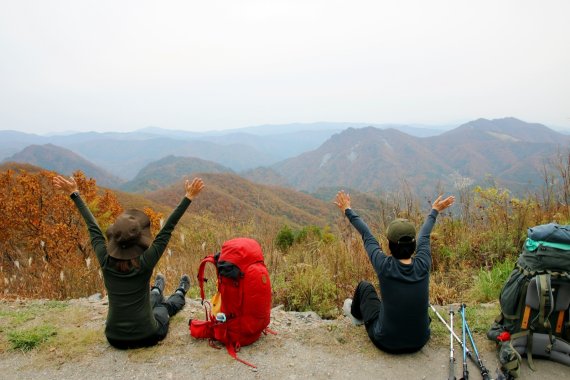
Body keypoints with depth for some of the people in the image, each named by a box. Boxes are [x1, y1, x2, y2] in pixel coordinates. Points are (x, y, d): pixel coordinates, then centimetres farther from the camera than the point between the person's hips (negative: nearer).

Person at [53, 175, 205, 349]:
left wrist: (74, 193, 6)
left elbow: (92, 227, -5)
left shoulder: (106, 260, -16)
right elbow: (168, 228, -23)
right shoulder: (145, 262, -25)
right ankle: (180, 294, 61)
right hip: (147, 338, -4)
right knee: (165, 307, 31)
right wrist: (188, 197, -19)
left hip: (115, 339, 4)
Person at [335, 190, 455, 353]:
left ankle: (356, 314, 48)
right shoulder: (423, 265, -19)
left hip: (386, 343, -2)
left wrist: (347, 210, 5)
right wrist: (434, 211, 20)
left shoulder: (385, 267, -26)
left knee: (364, 286, 17)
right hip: (419, 342, 3)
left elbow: (367, 236, -11)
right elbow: (424, 236, 0)